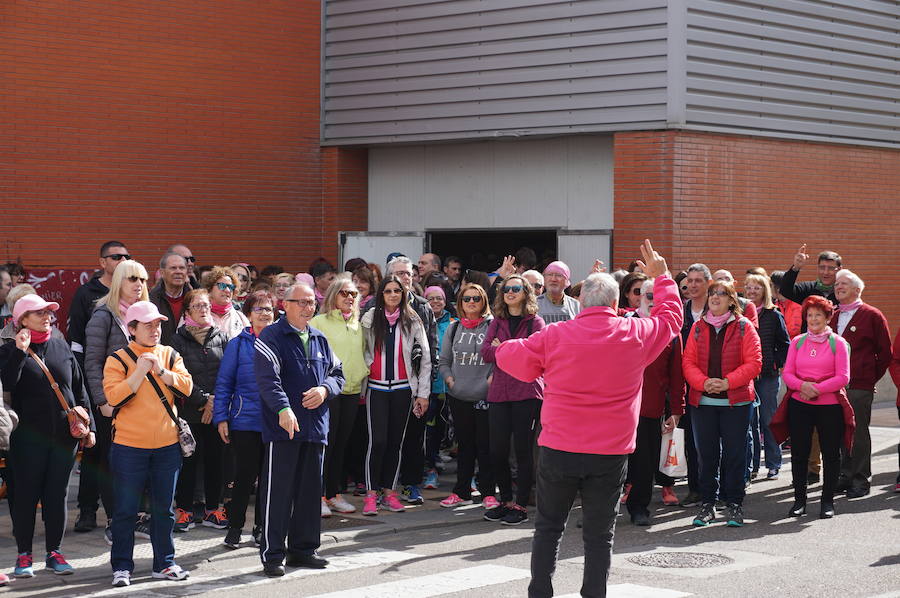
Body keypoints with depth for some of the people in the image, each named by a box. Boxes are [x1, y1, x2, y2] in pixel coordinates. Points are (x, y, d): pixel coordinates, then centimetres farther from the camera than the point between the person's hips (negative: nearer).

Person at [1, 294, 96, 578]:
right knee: (26, 493, 1)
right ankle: (24, 555, 11)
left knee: (57, 493, 6)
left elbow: (79, 388, 14)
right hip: (28, 435, -3)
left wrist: (89, 426, 10)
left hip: (64, 435, 3)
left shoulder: (61, 347, 11)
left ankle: (54, 552, 15)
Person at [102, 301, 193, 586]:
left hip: (167, 445, 3)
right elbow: (113, 396, -15)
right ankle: (122, 567, 11)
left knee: (164, 509, 11)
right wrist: (140, 371, -19)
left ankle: (164, 563, 21)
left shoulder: (170, 355, 8)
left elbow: (187, 386, -5)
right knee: (125, 510, 2)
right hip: (129, 446, -3)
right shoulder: (118, 359, -3)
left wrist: (161, 370, -17)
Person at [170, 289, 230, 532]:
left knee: (216, 459, 6)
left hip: (217, 410, 2)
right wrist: (204, 399, -12)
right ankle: (184, 510, 9)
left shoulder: (221, 337, 9)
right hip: (189, 410, -2)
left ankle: (212, 510, 16)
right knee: (188, 460, 0)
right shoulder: (179, 340, 1)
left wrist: (216, 402, -7)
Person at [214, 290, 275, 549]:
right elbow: (224, 383, 1)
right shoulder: (238, 344, 0)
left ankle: (262, 527, 19)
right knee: (245, 475, -2)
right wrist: (221, 418, -5)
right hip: (246, 422, -3)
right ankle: (235, 526, 11)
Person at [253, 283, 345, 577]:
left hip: (315, 426, 7)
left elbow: (337, 373, 20)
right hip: (282, 428, -7)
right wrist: (283, 409, -33)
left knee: (311, 490, 12)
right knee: (278, 491, -4)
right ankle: (272, 555, 2)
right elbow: (268, 377, -18)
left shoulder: (320, 339, 16)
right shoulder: (271, 337, -6)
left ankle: (303, 549, 23)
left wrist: (325, 389, -3)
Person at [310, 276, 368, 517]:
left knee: (341, 443, 9)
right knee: (326, 443, -7)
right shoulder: (319, 322, -3)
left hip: (352, 391, 6)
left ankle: (335, 494, 15)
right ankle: (319, 496, -3)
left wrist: (363, 375, 10)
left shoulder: (357, 326, 16)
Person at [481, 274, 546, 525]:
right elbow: (486, 352, 3)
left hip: (526, 393, -4)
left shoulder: (535, 322, 3)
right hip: (498, 393, 4)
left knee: (523, 450, -1)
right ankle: (506, 500, 19)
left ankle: (521, 505, 6)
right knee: (497, 451, 4)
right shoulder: (497, 322, 16)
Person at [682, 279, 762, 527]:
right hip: (702, 401, 3)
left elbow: (754, 363, -6)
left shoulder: (744, 327, 0)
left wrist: (727, 382, -16)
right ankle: (708, 504, 16)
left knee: (734, 453, 1)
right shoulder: (698, 328, 8)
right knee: (706, 453, 7)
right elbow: (688, 361, 4)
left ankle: (734, 503, 11)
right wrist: (703, 382, -14)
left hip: (735, 401, -2)